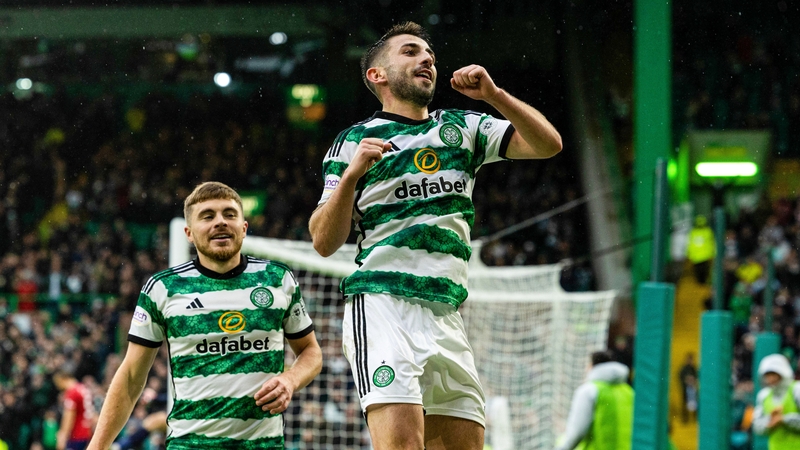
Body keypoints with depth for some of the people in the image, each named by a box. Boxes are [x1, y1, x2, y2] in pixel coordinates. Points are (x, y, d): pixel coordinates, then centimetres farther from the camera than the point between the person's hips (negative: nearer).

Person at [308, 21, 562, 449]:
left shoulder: (462, 128, 20)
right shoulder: (355, 140, 8)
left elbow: (547, 144, 10)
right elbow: (324, 242, 2)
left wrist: (492, 93, -2)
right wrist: (351, 173, -13)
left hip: (446, 314, 5)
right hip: (382, 305, -5)